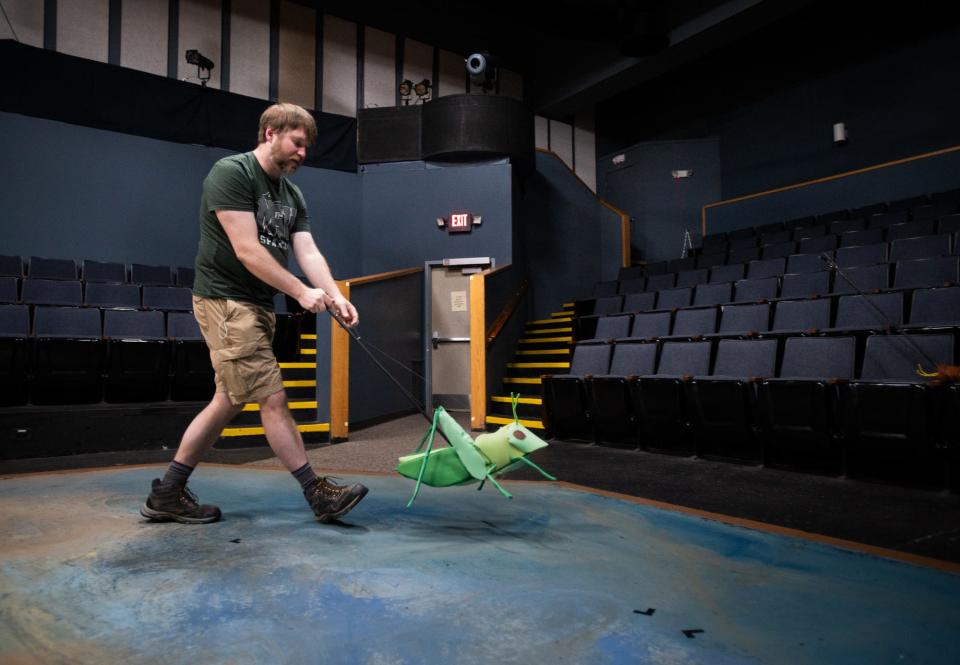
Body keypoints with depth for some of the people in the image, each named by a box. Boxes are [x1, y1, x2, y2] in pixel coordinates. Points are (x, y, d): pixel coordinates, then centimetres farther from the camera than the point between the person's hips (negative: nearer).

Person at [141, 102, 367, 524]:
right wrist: (301, 292, -18)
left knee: (228, 403, 11)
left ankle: (166, 495, 22)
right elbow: (247, 251, -18)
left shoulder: (292, 195, 15)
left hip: (258, 307, 9)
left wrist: (335, 296, -12)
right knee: (273, 400, -7)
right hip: (226, 301, -9)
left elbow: (308, 252, 4)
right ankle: (318, 493, 1)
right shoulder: (231, 173, -10)